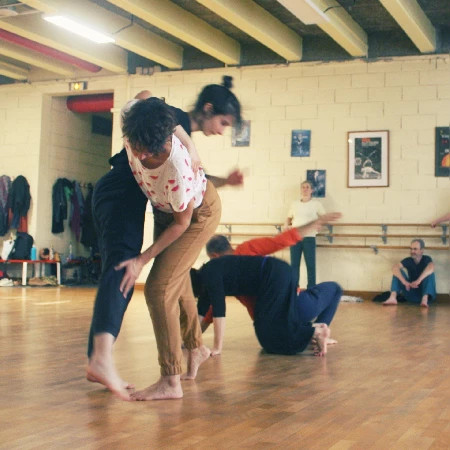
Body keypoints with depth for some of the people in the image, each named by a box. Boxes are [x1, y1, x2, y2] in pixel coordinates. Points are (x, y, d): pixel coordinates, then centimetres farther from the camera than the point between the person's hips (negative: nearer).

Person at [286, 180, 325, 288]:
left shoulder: (316, 204, 4)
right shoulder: (294, 204, 13)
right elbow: (289, 218, 23)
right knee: (294, 264, 5)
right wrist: (287, 226, 5)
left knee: (310, 264, -2)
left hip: (309, 238, -3)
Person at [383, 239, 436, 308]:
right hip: (411, 295, 3)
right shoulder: (408, 261, -2)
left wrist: (418, 281, -45)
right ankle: (393, 298, -32)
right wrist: (404, 282, -36)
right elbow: (394, 268, -21)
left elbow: (431, 268, -33)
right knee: (398, 272, -12)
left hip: (424, 292, -2)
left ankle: (425, 299, -46)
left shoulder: (426, 259, -8)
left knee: (430, 273, -26)